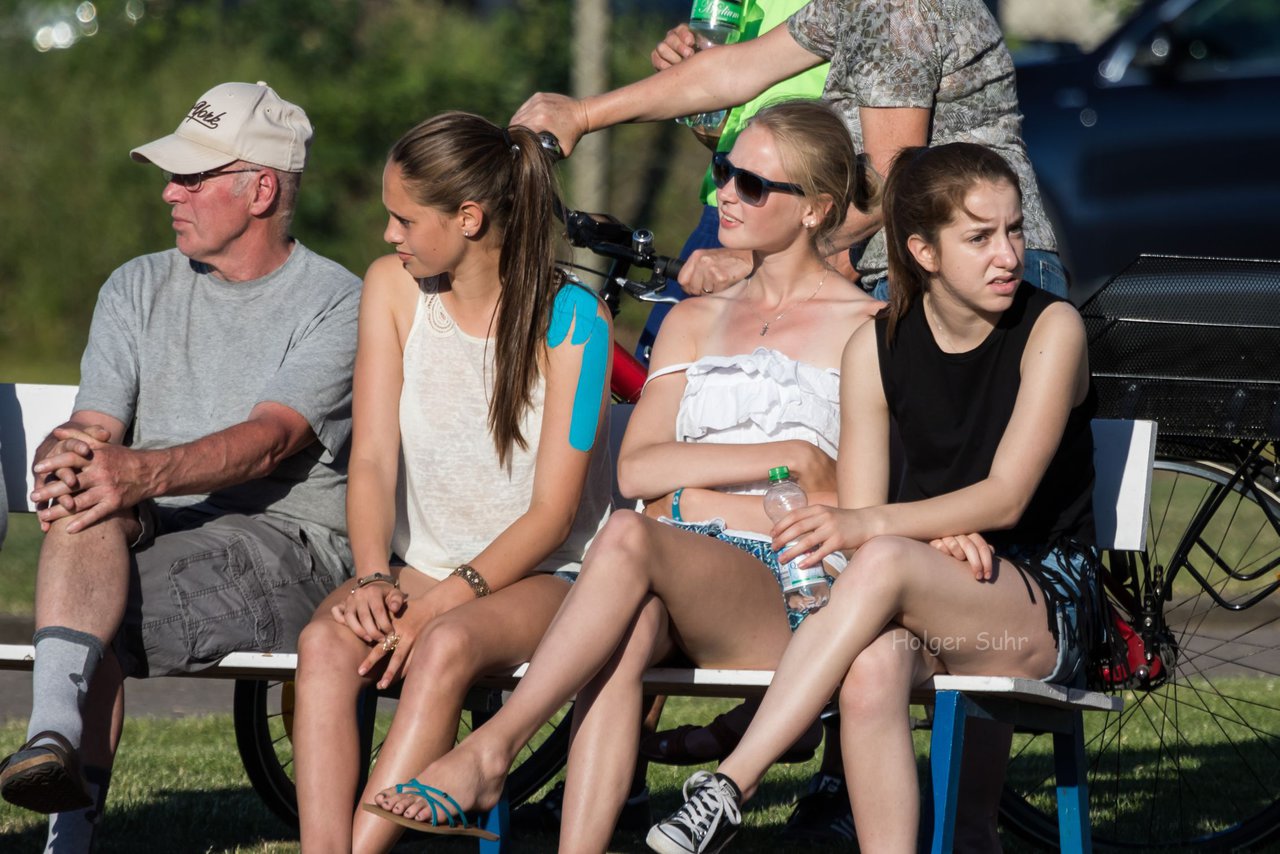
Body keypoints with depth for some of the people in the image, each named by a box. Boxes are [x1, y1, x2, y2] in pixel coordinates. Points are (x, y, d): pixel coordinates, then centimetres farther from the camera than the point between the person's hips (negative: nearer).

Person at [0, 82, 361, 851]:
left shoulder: (336, 305, 0)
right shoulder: (138, 289, 18)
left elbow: (269, 440, -16)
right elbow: (95, 427, 6)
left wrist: (146, 473, -34)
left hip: (285, 544, -4)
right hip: (146, 536, 4)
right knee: (87, 495, -32)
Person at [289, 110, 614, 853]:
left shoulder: (570, 318, -12)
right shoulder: (393, 288, 3)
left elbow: (552, 512, -13)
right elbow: (373, 458, -2)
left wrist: (441, 602, -24)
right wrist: (373, 579, -20)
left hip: (544, 576, -4)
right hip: (424, 564, 4)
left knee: (447, 645, -37)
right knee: (326, 641, -29)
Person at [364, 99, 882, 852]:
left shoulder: (866, 329, 9)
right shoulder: (695, 322, 25)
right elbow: (636, 469, 9)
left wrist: (693, 484, -6)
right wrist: (787, 458, -2)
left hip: (789, 592, -4)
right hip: (673, 574, 4)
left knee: (630, 538, -35)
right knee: (630, 628, -35)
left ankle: (490, 752, -36)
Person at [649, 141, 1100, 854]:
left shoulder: (1051, 328, -6)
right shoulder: (878, 348, 5)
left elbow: (1007, 497, -15)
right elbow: (859, 519, 2)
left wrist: (872, 526, -28)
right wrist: (942, 533, -20)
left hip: (1047, 606, -3)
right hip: (926, 598, 3)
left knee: (884, 564, -35)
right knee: (872, 668, -36)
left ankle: (730, 788, -37)